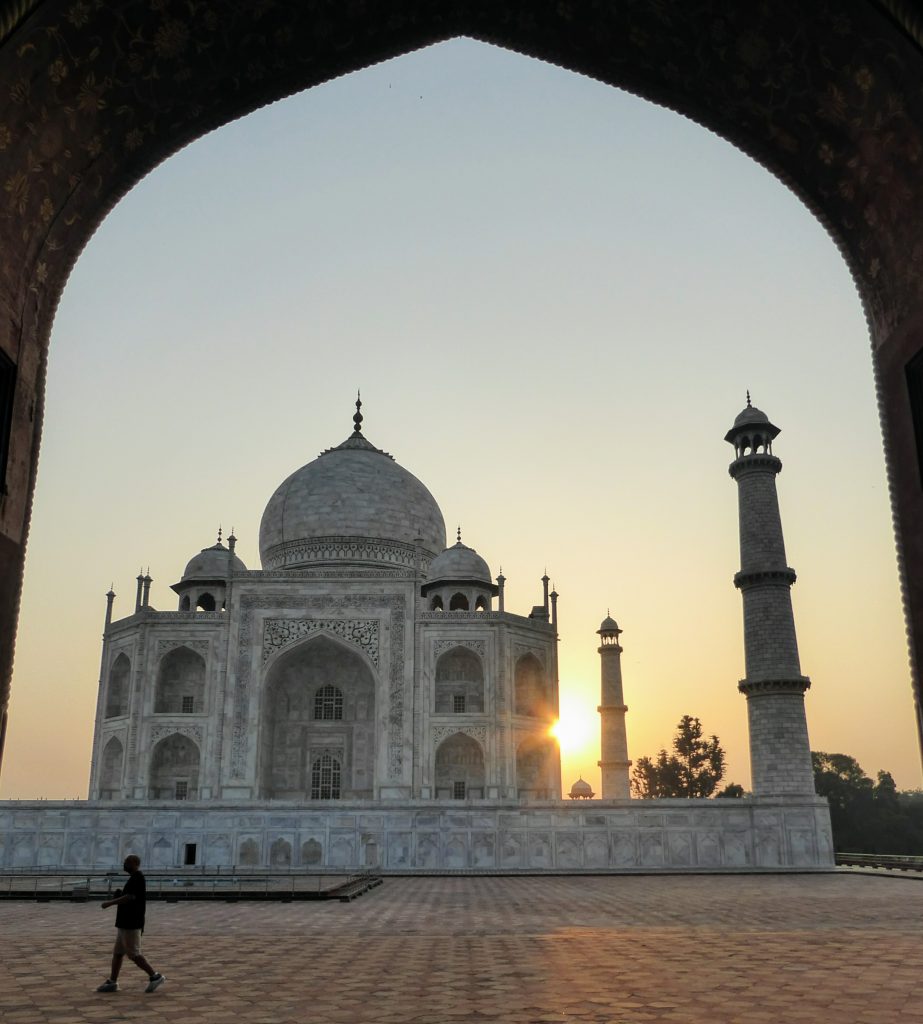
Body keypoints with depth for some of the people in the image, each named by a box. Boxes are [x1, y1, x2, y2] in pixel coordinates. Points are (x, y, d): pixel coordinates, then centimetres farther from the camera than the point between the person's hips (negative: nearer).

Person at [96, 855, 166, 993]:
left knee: (133, 954, -6)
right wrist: (120, 894, 8)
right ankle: (112, 982, 19)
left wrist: (110, 903, -21)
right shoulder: (135, 878, 15)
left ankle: (155, 976, 0)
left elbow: (130, 897, -27)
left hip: (131, 924, -10)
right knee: (117, 953, 13)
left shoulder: (137, 878, -17)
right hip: (125, 923, 10)